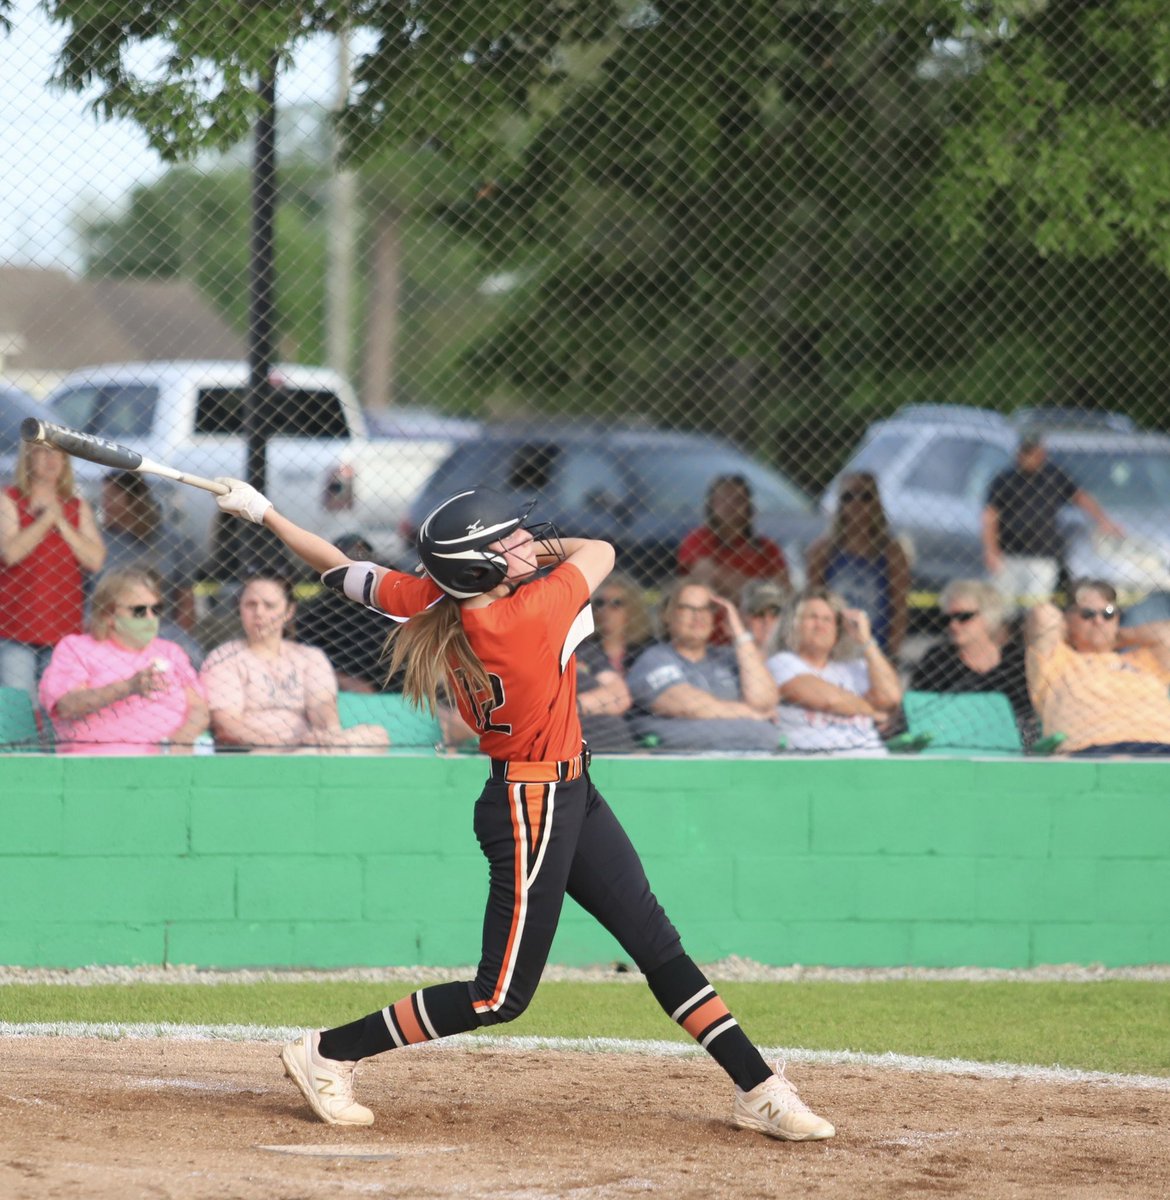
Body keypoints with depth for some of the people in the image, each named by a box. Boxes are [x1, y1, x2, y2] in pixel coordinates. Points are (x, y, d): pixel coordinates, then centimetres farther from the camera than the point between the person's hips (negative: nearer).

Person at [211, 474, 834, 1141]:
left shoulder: (434, 605, -7)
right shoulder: (530, 613, -26)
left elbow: (340, 568, 2)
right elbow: (602, 552, -9)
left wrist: (265, 512, 15)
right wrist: (545, 551, 10)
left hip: (569, 794, 9)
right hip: (531, 810, -9)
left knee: (660, 945, 11)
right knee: (501, 997, 0)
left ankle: (760, 1090, 16)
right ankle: (329, 1054, 9)